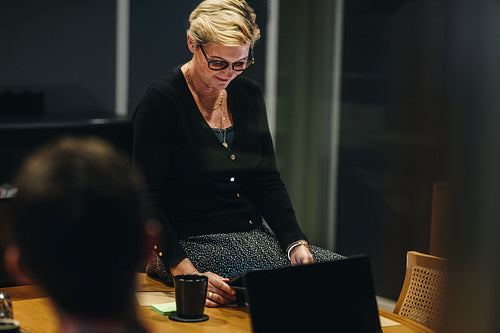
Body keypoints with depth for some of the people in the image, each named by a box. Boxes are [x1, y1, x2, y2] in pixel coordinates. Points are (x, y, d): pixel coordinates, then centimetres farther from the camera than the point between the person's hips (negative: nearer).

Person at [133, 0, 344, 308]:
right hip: (192, 245, -7)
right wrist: (185, 272, -26)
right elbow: (147, 200, -13)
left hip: (255, 236, 7)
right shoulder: (162, 101, -10)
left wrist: (296, 243, -5)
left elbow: (268, 181, 13)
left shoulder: (249, 94, 11)